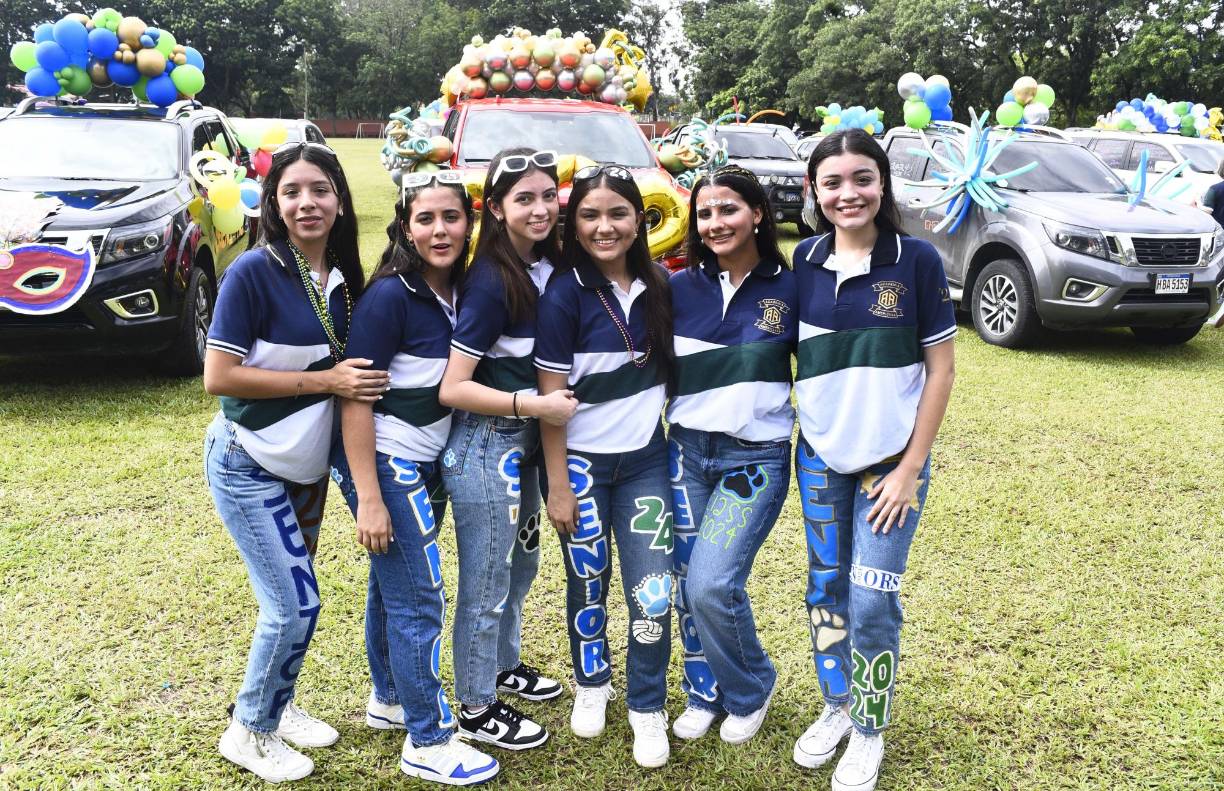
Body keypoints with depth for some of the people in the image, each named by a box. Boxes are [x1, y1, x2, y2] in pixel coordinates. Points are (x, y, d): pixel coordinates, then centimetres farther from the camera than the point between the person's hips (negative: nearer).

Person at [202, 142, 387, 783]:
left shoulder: (343, 276, 2)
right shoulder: (254, 272, -18)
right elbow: (218, 376, -21)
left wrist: (359, 380, -4)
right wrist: (324, 380, -23)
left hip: (307, 465, 6)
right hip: (247, 465, -6)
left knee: (293, 599, 15)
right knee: (295, 604, -5)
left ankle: (276, 705, 37)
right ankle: (249, 731, 18)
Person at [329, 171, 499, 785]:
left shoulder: (459, 288, 3)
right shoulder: (389, 296, -19)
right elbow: (354, 398, -19)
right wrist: (368, 499, -21)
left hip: (426, 462, 7)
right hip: (384, 463, -7)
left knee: (393, 584, 20)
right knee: (419, 599, -2)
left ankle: (388, 699, 37)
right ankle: (427, 744, 11)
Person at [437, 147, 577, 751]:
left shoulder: (550, 269, 1)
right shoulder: (490, 282, -22)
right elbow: (452, 387, -24)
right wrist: (537, 404, -24)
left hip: (522, 444, 8)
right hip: (484, 447, -8)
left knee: (522, 564, 24)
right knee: (487, 582, 7)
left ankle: (504, 665, 46)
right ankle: (477, 708, 26)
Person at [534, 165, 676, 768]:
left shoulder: (656, 288, 1)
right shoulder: (564, 294, -12)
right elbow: (550, 396, -11)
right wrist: (558, 485, -12)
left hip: (646, 459, 3)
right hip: (581, 462, -3)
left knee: (653, 591, -1)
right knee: (588, 582, 12)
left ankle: (647, 707, 20)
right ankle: (591, 684, 37)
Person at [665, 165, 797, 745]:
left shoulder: (789, 288, -3)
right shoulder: (679, 288, 2)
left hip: (756, 457, -3)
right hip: (687, 452, 3)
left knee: (712, 586, -13)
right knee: (687, 583, 6)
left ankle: (750, 691, 16)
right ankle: (704, 692, 32)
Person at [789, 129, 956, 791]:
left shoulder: (916, 260, -10)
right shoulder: (805, 260, 0)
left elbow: (940, 369, -8)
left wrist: (910, 469, -11)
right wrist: (797, 430, 3)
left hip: (891, 460, -3)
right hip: (820, 457, 3)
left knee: (871, 600, -1)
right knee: (824, 587, 13)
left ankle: (869, 729, 22)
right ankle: (836, 706, 34)